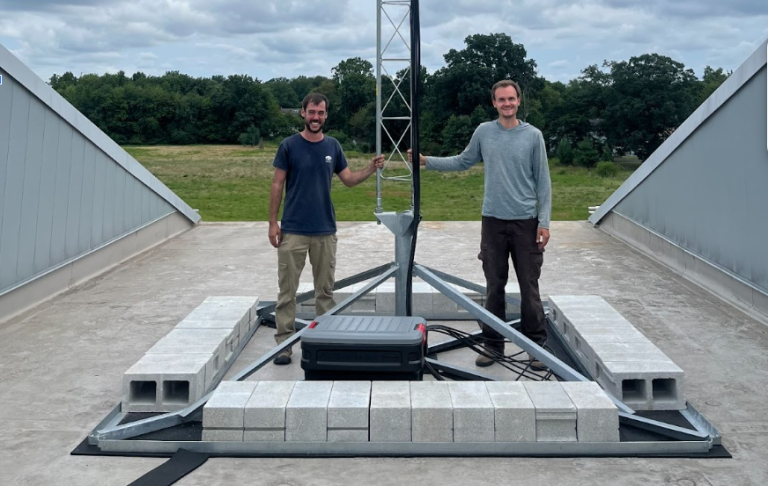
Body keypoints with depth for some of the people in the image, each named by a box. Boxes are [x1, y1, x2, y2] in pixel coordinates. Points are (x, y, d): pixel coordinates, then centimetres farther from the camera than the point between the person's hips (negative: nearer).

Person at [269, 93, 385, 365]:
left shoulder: (333, 146, 6)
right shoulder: (289, 146, -3)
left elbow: (348, 180, 9)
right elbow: (277, 185, -2)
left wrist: (371, 169, -9)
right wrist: (273, 222, -6)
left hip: (325, 231, 3)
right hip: (293, 231, -3)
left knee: (325, 289, 10)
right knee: (287, 290, 1)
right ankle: (284, 343, 8)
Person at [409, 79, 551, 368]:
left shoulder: (533, 136, -1)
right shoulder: (483, 132, 5)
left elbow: (543, 181, 0)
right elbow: (462, 162, 17)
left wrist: (544, 221, -5)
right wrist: (426, 161, 10)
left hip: (526, 222, -2)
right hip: (493, 221, 2)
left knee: (529, 287, 3)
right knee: (494, 287, 8)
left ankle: (537, 345, 14)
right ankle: (493, 344, 19)